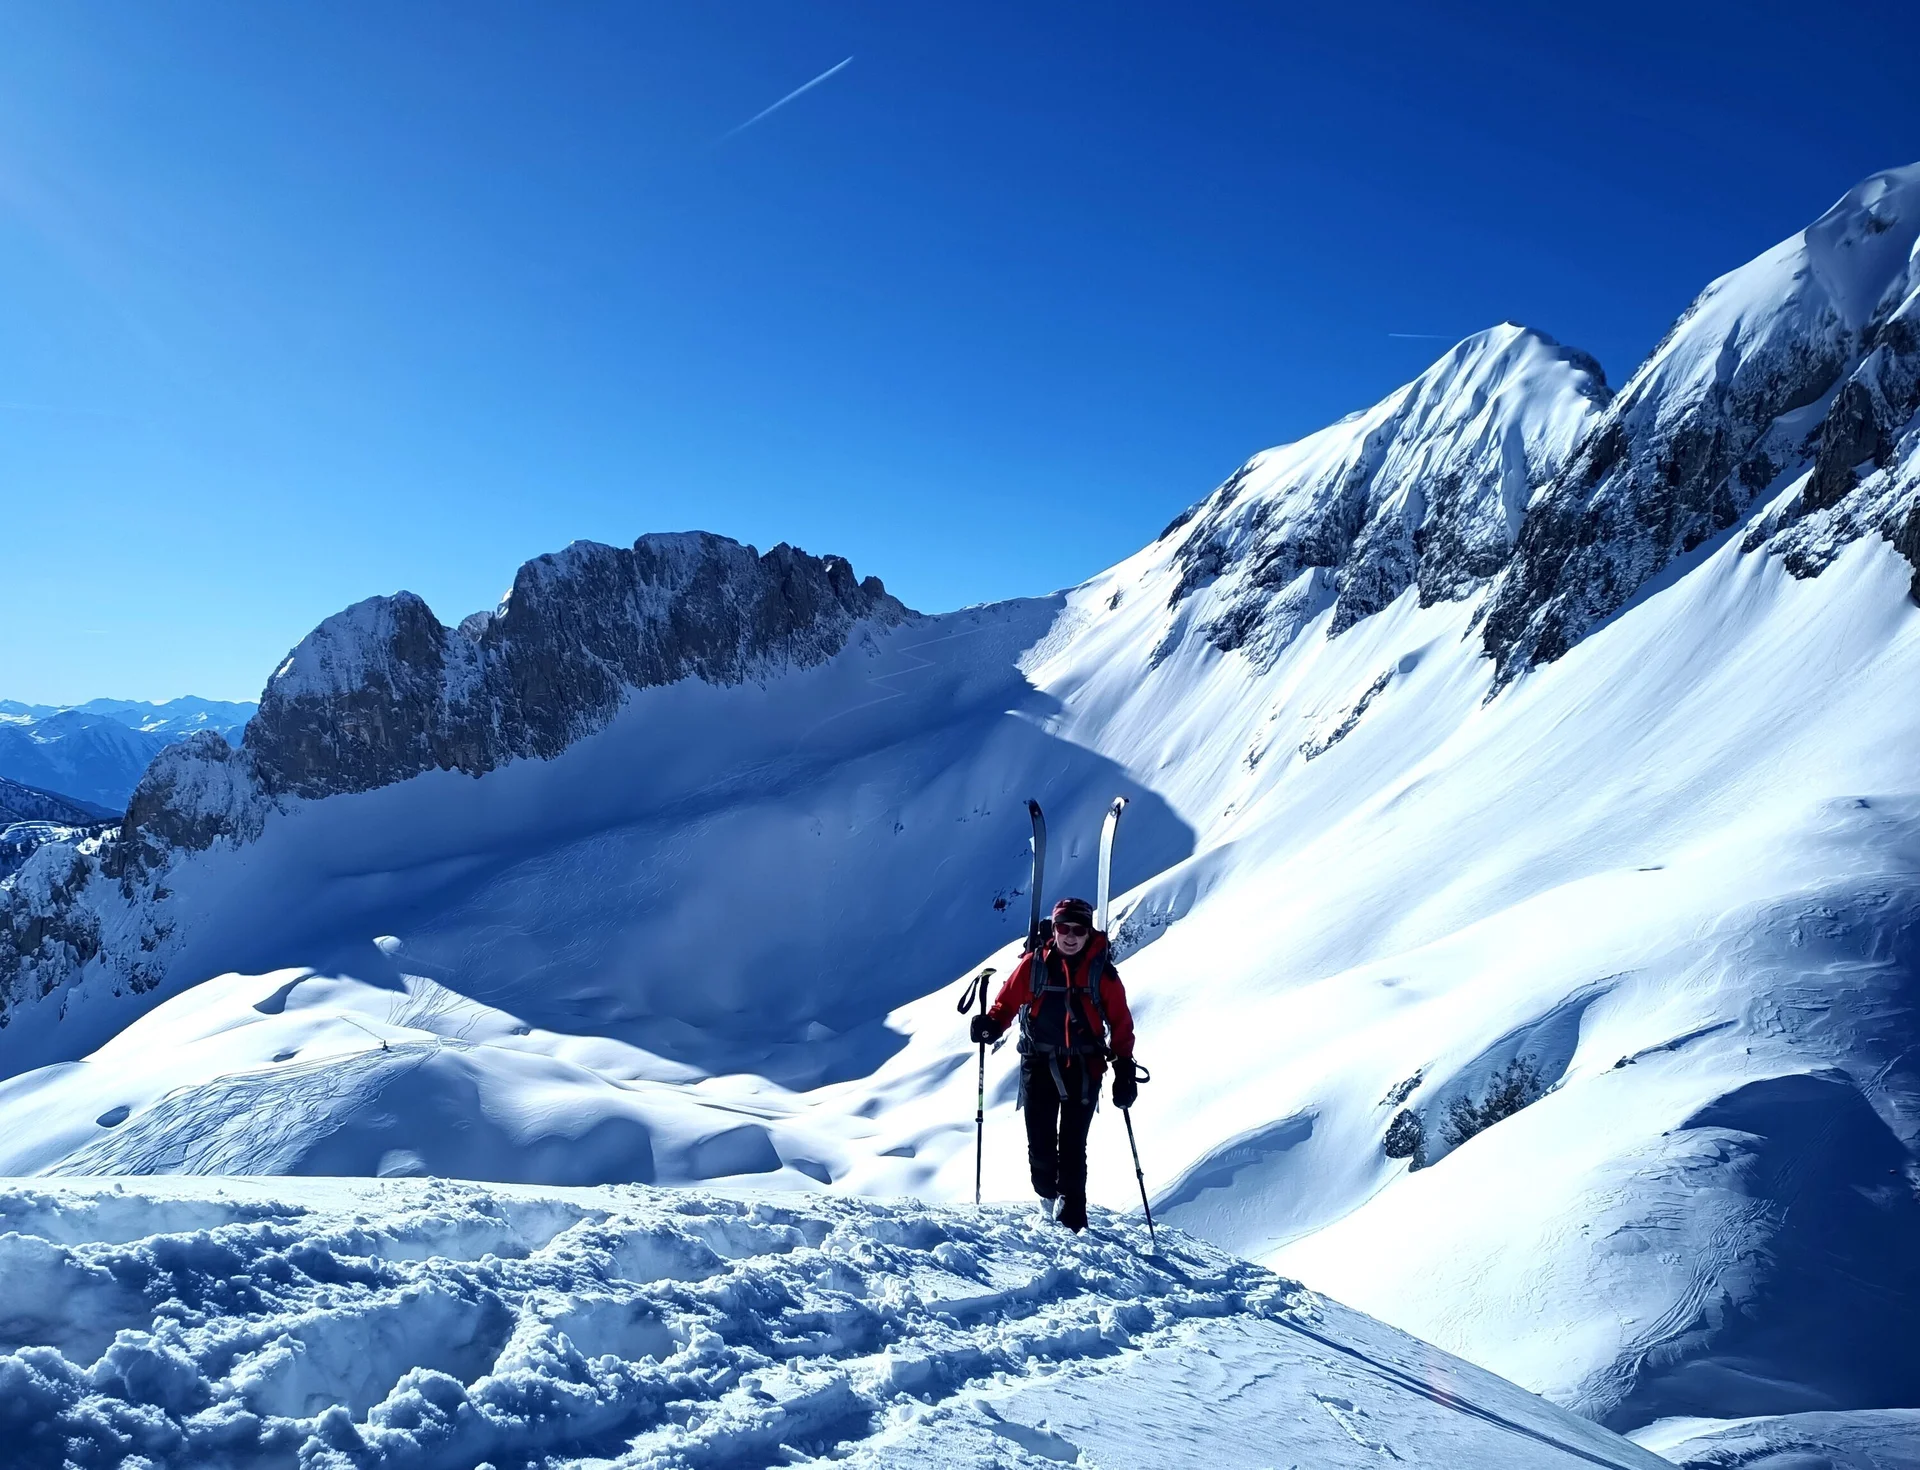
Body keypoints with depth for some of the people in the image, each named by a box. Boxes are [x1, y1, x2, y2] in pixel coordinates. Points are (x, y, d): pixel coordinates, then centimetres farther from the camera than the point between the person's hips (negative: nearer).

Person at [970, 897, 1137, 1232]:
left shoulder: (1102, 972, 1)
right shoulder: (1033, 964, 2)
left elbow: (1120, 1023, 3)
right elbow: (1008, 1001, 5)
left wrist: (1124, 1071, -2)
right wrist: (991, 1024, -16)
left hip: (1083, 1068, -1)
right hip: (1039, 1064, 1)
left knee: (1072, 1146, -3)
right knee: (1040, 1143, 0)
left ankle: (1072, 1217, 7)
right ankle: (1050, 1197, 26)